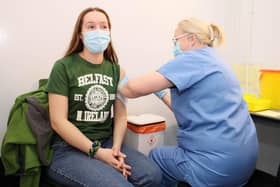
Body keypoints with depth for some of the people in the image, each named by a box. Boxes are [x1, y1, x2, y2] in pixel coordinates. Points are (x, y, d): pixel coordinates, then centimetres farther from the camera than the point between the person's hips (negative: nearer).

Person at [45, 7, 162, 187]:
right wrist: (97, 152, -16)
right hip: (69, 148, -4)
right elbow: (58, 122, -10)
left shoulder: (115, 69, 9)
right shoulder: (63, 67, -5)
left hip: (108, 143, 5)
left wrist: (116, 147, -10)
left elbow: (120, 114, 7)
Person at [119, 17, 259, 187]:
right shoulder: (212, 60, 14)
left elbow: (136, 88, -19)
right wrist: (160, 91, 14)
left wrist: (121, 84, 1)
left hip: (218, 163, -9)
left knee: (156, 156, 15)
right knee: (169, 152, 27)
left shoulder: (194, 58, -14)